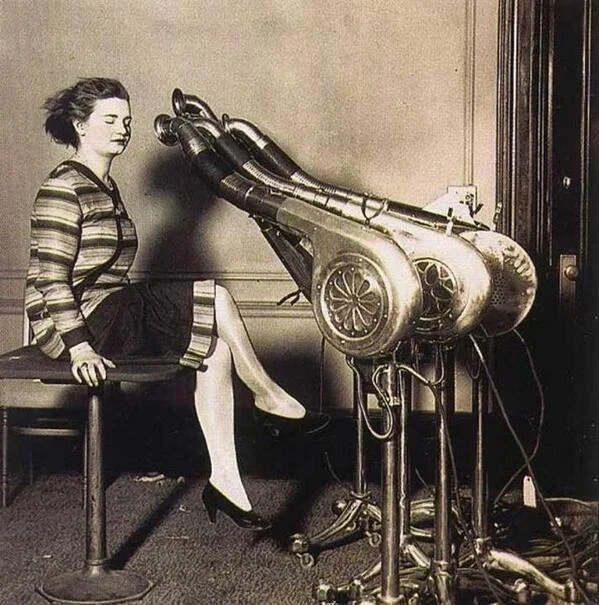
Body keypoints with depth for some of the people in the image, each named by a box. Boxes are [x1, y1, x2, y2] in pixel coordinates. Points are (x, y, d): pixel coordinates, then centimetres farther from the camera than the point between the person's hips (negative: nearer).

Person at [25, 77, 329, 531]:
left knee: (215, 346, -9)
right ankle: (269, 397, 2)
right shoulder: (63, 189, -12)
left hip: (116, 312, 9)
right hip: (76, 323, -9)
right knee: (215, 299, -17)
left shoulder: (106, 188, 18)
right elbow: (50, 278, -19)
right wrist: (79, 347, -26)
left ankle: (225, 480, -10)